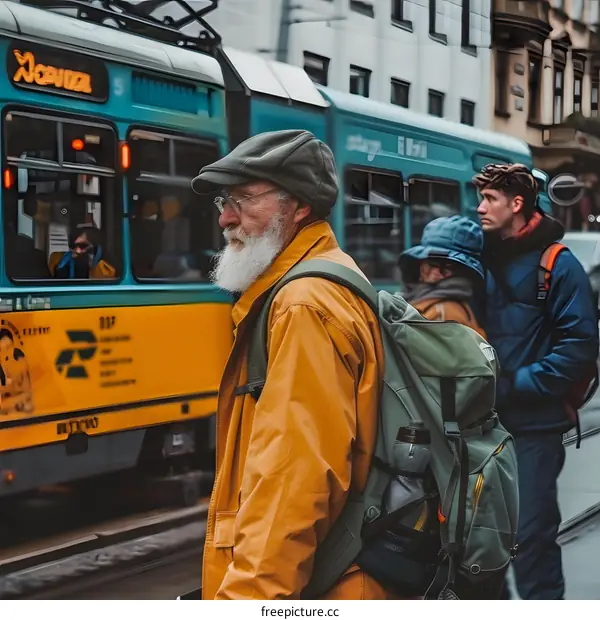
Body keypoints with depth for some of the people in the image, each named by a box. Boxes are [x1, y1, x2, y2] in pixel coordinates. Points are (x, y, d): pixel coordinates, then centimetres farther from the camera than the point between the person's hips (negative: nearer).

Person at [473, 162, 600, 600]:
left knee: (531, 532, -2)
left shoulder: (556, 264, -7)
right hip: (485, 421, 6)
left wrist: (516, 385, -17)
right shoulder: (484, 260, 10)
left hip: (533, 425, -6)